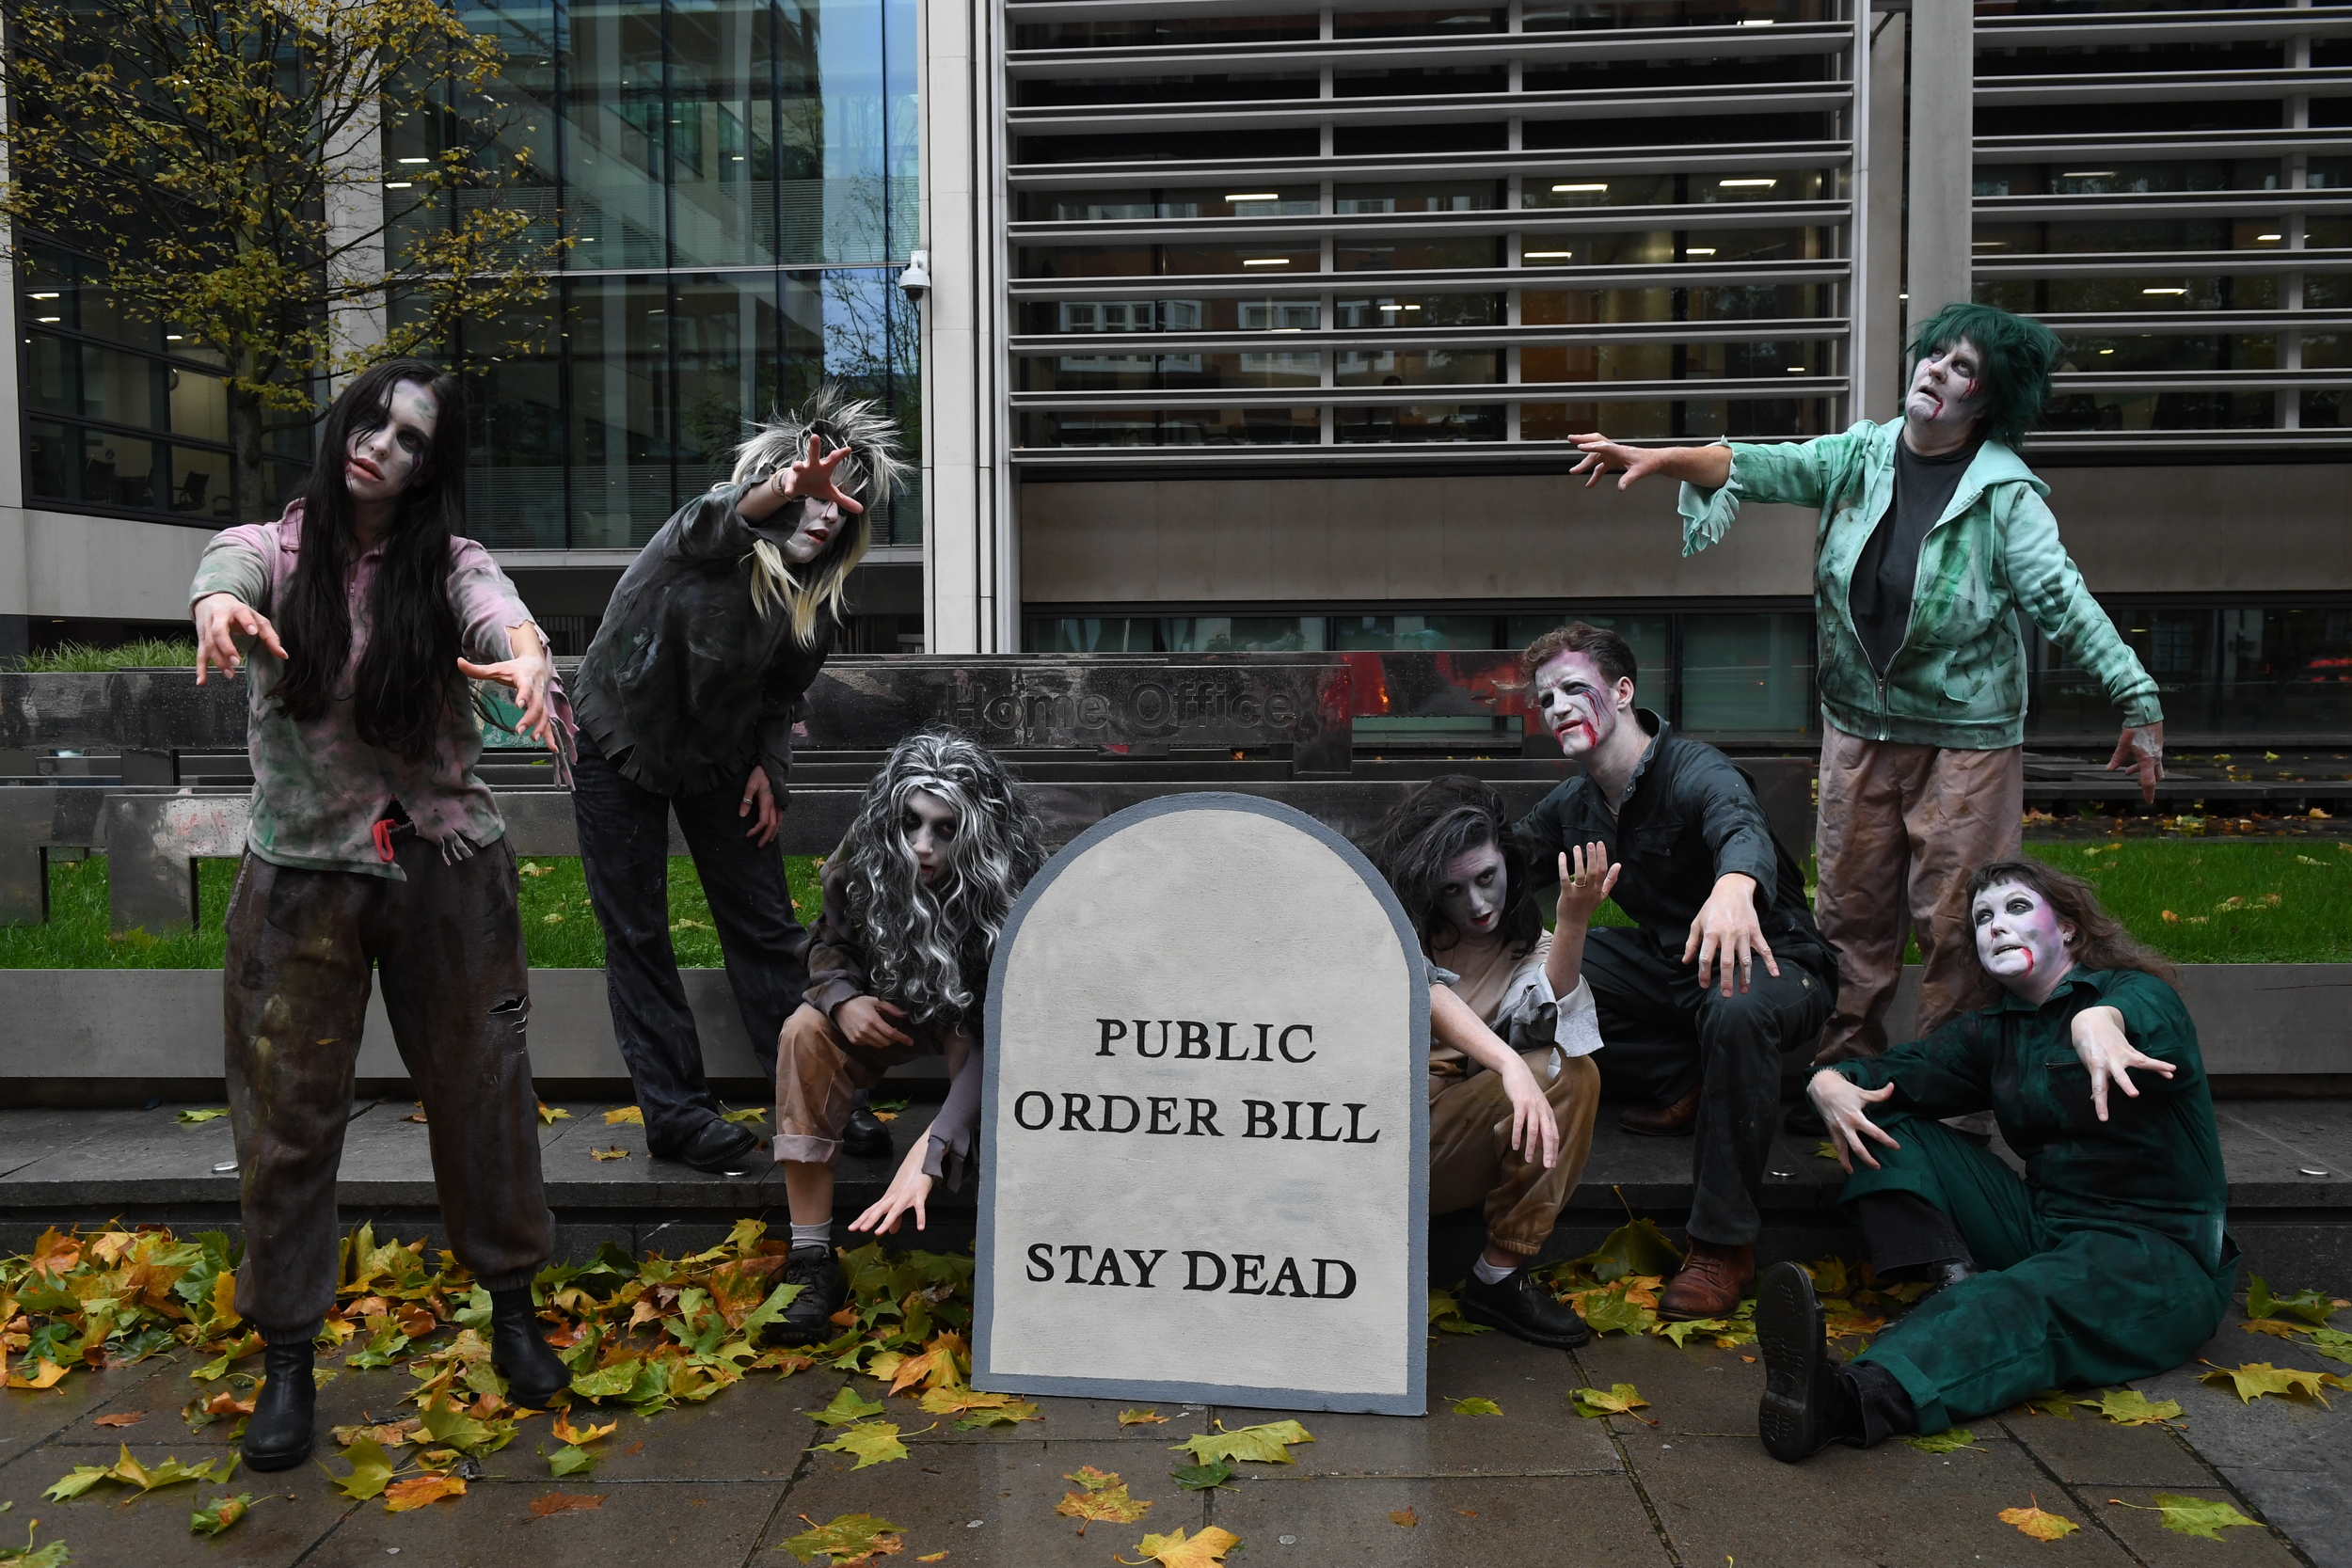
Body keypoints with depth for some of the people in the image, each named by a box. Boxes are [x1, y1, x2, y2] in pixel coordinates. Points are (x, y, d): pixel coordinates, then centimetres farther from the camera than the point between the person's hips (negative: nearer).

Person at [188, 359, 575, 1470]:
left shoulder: (449, 564, -1)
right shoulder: (274, 549, 0)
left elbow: (499, 611, -23)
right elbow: (227, 567, -23)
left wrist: (526, 656, -47)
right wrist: (219, 606, -48)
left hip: (443, 868, 0)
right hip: (301, 874, 0)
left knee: (481, 1092, 8)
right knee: (288, 1116, 5)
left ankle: (512, 1309, 29)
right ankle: (286, 1356, 23)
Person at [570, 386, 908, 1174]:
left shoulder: (816, 592, -9)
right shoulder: (706, 537, -24)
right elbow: (721, 518, -51)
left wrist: (767, 765, -7)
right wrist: (780, 489, -72)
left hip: (718, 760, 4)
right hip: (622, 748, -4)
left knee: (767, 928, 4)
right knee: (638, 940, -2)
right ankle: (677, 1114, 6)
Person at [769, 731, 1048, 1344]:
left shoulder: (1012, 889, -32)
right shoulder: (863, 861, -20)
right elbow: (829, 944, 1)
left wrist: (929, 1155, -48)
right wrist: (843, 999, -24)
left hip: (973, 1017, -3)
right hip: (889, 1010, 3)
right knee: (805, 1030, -26)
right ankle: (811, 1260, -22)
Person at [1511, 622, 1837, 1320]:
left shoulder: (1696, 772, -24)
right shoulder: (1572, 805, 1)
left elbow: (1742, 827, -46)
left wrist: (1734, 885, -70)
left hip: (1771, 961, -7)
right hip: (1667, 960, 7)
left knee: (1736, 1009, -42)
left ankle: (1724, 1244, -29)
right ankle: (1682, 1085, 2)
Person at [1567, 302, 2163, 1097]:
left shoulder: (2006, 495, -9)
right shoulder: (1860, 455, 3)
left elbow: (2064, 600, -14)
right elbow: (1759, 466, -2)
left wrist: (2138, 700, -20)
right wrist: (1663, 459, -18)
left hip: (1965, 737, -4)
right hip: (1858, 724, 4)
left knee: (1953, 916, 0)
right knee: (1852, 905, 12)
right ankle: (1842, 1066, 26)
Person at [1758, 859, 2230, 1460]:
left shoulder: (2140, 993, -4)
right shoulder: (1995, 1030, 16)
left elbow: (2136, 1006, -30)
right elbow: (1900, 1069, 4)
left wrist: (2100, 1021, -58)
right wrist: (1831, 1082, -23)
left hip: (2162, 1257, -6)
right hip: (2042, 1225, 7)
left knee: (2020, 1304, -38)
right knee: (1887, 1126, -3)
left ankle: (1847, 1397, -65)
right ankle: (1957, 1281, -28)